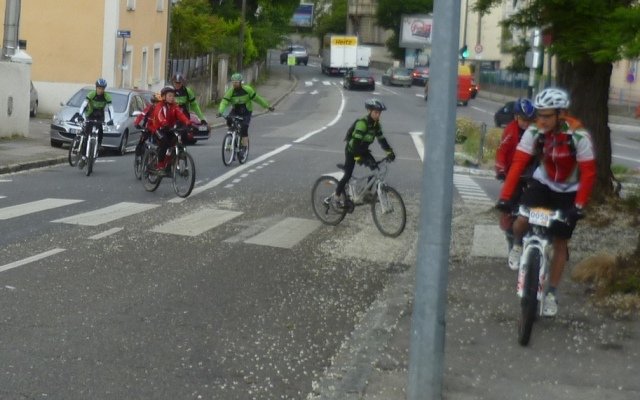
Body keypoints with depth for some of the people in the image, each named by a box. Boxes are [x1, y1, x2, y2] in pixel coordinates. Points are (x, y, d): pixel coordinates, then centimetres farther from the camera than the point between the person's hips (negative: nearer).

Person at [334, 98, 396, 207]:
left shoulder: (376, 124, -4)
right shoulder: (362, 123, -29)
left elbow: (381, 139, 0)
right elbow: (356, 141, -35)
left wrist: (390, 152, -11)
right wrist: (357, 157, -41)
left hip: (363, 149, 7)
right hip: (351, 149, -7)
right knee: (348, 174, -10)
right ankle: (338, 195, 9)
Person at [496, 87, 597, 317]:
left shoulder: (579, 136, -29)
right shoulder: (534, 133, -23)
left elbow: (588, 173, -26)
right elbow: (518, 164, -25)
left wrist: (579, 206, -33)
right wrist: (505, 197, -32)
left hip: (568, 191, -1)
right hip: (543, 183, 1)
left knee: (560, 242, 1)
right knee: (522, 221, -23)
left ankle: (551, 293, 16)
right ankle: (517, 245, 13)